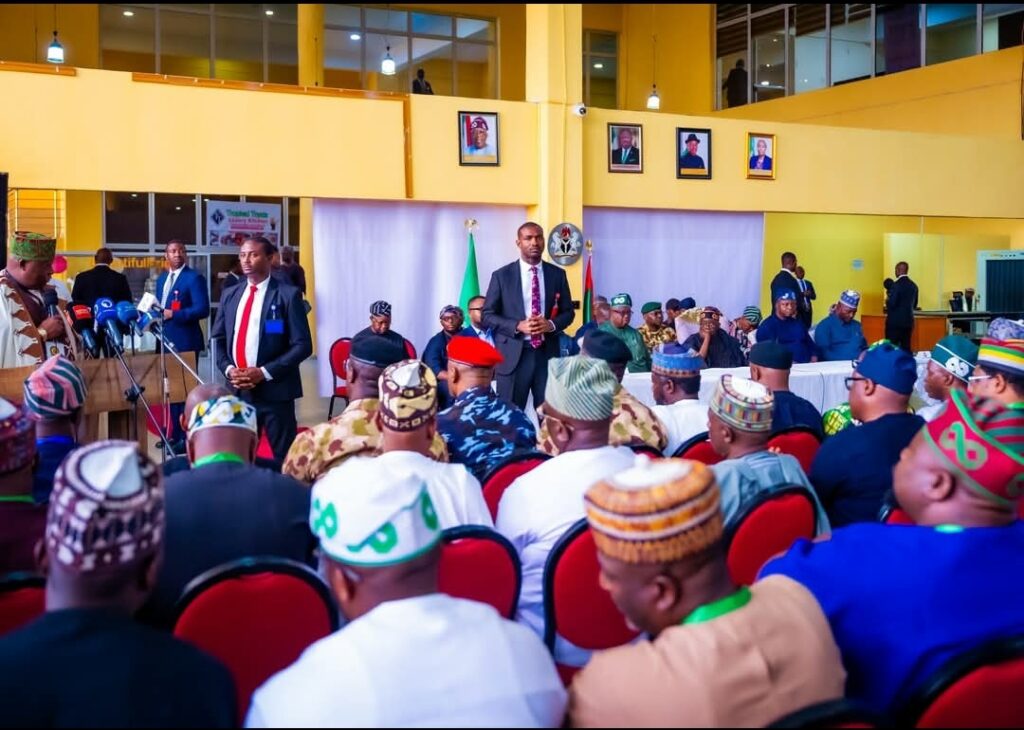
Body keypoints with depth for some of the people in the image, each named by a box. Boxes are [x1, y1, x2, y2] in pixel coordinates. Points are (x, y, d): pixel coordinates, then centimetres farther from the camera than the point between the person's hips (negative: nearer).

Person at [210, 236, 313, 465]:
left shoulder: (287, 294, -5)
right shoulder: (230, 296, 12)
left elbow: (302, 345, -9)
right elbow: (219, 340, 16)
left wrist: (265, 373, -16)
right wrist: (228, 369, -4)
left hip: (274, 390, -5)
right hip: (238, 390, 5)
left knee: (284, 458, 4)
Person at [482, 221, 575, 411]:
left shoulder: (557, 274, 8)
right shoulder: (501, 275, 1)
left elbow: (568, 311, 12)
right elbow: (487, 315, 0)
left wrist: (551, 324, -10)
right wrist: (518, 326, -15)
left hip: (547, 354, 2)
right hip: (513, 355, -2)